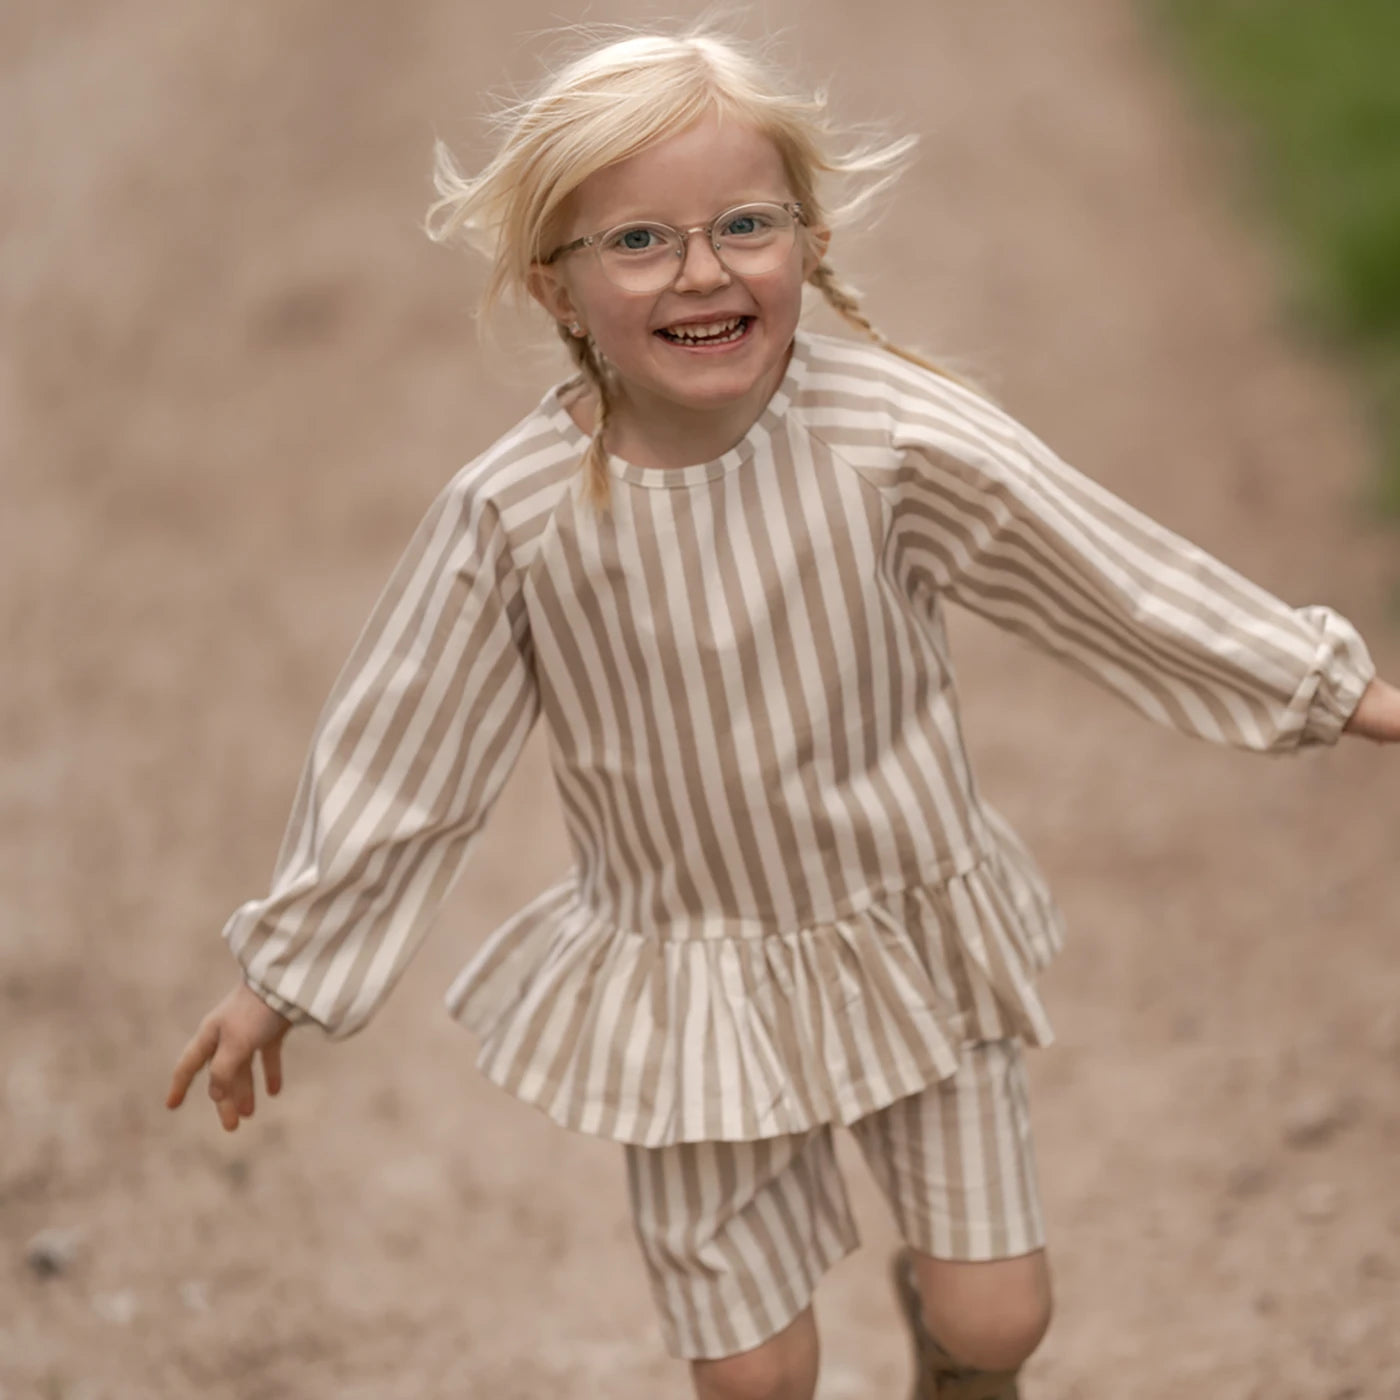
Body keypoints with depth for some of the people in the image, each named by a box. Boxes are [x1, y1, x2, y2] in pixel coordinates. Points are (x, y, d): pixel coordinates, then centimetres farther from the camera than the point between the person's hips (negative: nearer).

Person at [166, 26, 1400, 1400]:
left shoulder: (903, 439, -22)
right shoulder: (513, 518, -21)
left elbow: (1121, 577, -8)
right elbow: (392, 760, -9)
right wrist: (284, 979, -1)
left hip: (915, 942, 1)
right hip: (689, 980, -1)